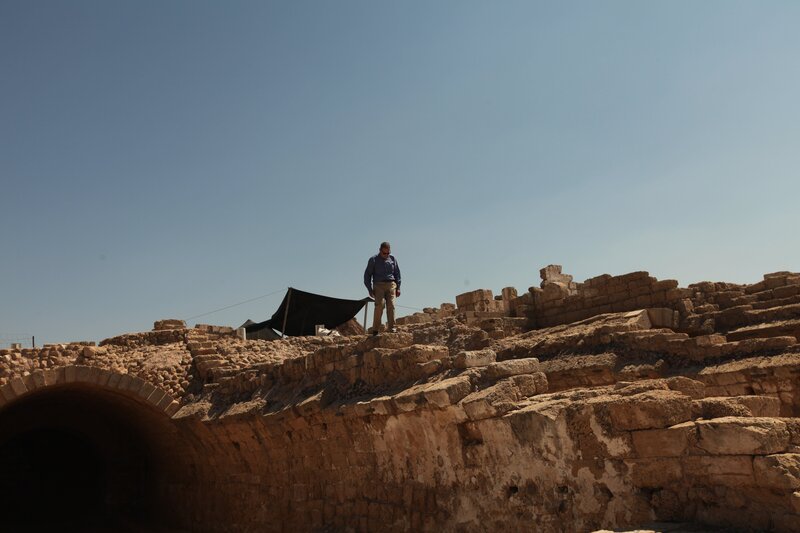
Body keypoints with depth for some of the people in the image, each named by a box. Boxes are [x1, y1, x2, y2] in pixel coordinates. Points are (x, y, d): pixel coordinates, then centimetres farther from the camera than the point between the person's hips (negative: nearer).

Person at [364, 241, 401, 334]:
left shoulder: (392, 259, 13)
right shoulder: (373, 260, 4)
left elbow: (397, 274, 18)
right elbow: (367, 275, 7)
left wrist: (398, 287, 11)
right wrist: (370, 289, 0)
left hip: (391, 285, 3)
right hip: (378, 285, -2)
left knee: (391, 305, -10)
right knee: (379, 305, -16)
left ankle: (392, 328, -10)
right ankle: (375, 329, -15)